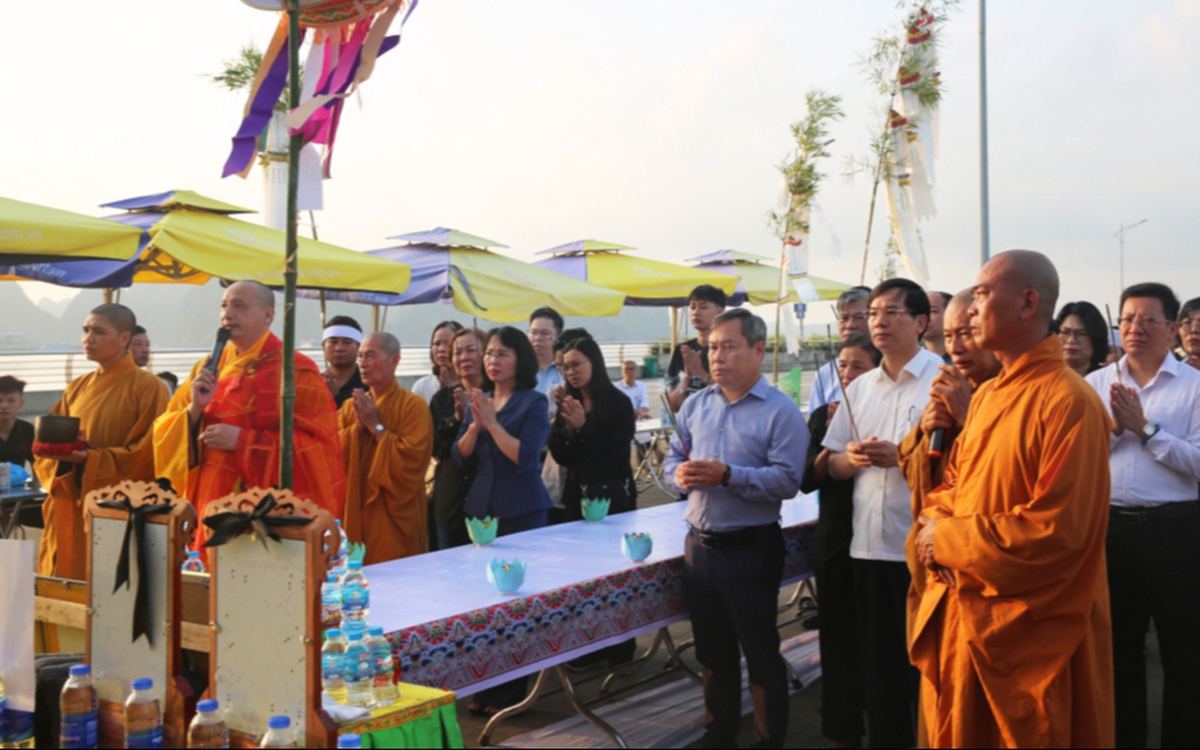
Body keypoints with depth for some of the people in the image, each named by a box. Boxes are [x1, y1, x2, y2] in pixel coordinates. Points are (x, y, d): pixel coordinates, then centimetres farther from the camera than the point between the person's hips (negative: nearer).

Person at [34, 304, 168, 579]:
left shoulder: (148, 388, -6)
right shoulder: (77, 388, 13)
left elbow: (145, 455, -12)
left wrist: (89, 459, -21)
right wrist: (61, 452, -10)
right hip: (69, 513, 6)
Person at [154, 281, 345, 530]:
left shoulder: (296, 370, -7)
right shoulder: (206, 368, 10)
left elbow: (317, 446, -14)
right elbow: (164, 434, 9)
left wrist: (242, 440, -18)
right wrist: (194, 409, -11)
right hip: (210, 507, 5)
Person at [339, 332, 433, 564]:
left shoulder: (413, 405, -7)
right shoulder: (350, 406, 11)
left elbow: (411, 459, -17)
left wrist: (376, 426, -13)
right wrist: (357, 426, -10)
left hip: (394, 517, -5)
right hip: (355, 513, 5)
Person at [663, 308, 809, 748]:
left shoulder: (780, 412, -9)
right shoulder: (695, 405, 9)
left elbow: (788, 480, -18)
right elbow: (673, 459, 13)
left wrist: (727, 475, -25)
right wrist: (680, 474, -10)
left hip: (750, 549, -6)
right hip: (700, 545, 6)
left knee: (762, 654, 6)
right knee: (712, 652, 18)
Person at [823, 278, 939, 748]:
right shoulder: (859, 389, 13)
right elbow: (832, 465, 14)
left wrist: (899, 456, -21)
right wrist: (853, 459, -8)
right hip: (870, 544, 6)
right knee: (878, 662, 15)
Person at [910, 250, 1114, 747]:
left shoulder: (1068, 401, -18)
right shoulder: (986, 396, 10)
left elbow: (1056, 530, -23)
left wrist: (948, 539, -15)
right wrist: (934, 521, -5)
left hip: (1028, 634, -8)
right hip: (960, 616, 8)